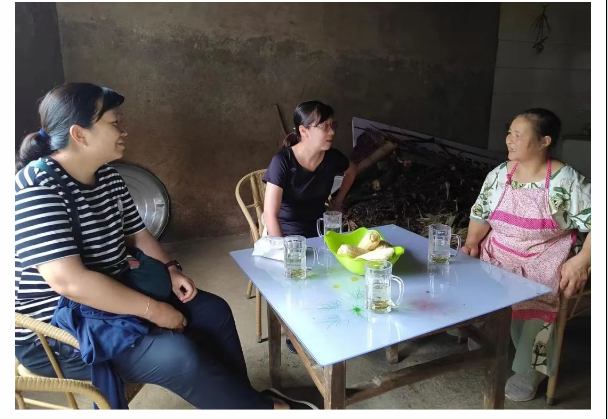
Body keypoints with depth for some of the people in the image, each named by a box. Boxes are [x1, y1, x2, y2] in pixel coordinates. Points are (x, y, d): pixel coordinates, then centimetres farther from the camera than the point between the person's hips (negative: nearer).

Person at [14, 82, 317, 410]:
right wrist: (154, 310, -26)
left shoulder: (107, 176, 2)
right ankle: (265, 408, -1)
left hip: (114, 297, 9)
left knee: (213, 311, 2)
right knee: (179, 355, -24)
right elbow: (68, 281, -31)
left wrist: (170, 270, -7)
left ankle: (243, 396, 20)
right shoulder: (38, 187, -24)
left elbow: (136, 234, 11)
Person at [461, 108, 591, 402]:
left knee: (533, 299, -29)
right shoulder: (499, 174, 3)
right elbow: (481, 213, 8)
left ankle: (529, 368, -5)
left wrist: (581, 261, -20)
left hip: (542, 262, -4)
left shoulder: (566, 181, -10)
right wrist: (472, 242, -9)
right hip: (497, 255, 4)